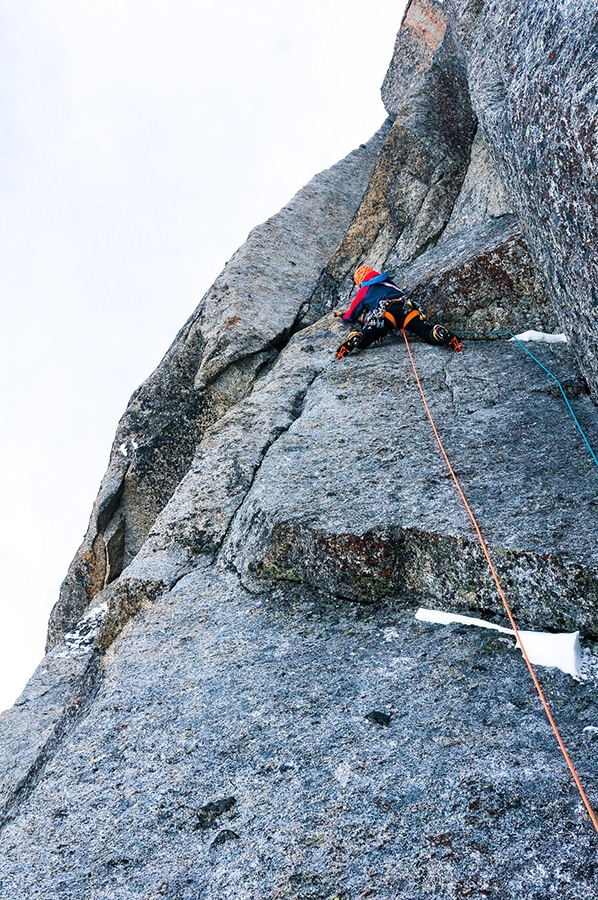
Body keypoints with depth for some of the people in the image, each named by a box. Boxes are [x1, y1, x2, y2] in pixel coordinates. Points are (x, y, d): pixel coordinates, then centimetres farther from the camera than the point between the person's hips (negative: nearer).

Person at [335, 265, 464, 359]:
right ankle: (447, 337, -36)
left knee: (362, 340, -11)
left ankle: (353, 341, -44)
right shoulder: (389, 283, 39)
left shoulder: (364, 291, 26)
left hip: (386, 313, -4)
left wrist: (343, 316, 60)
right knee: (429, 334, -6)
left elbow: (351, 315, 35)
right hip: (408, 309, 4)